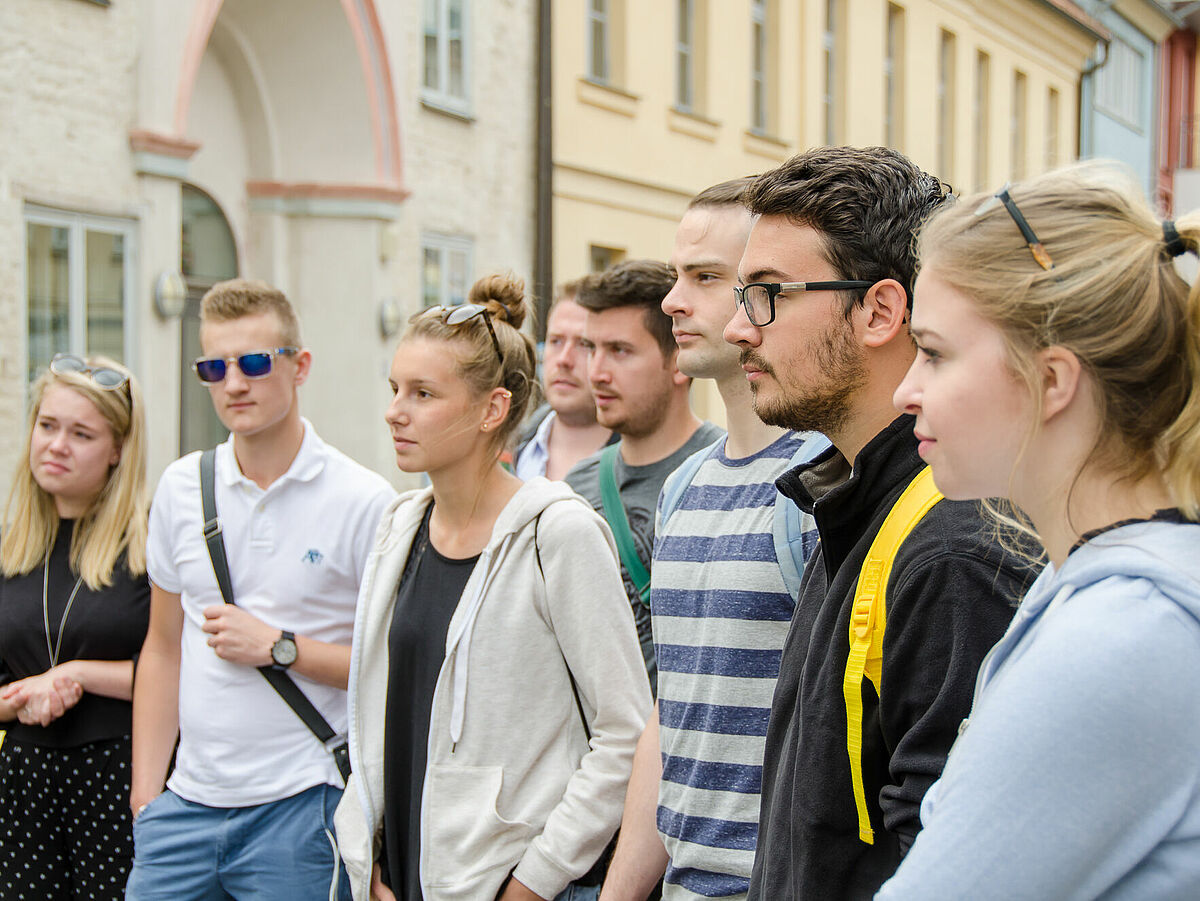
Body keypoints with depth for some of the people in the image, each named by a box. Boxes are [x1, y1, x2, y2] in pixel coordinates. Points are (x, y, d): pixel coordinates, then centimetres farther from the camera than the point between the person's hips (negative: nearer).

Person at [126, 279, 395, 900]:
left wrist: (279, 648, -14)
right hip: (188, 801, 4)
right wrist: (144, 794, 10)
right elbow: (162, 648, 14)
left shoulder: (363, 501, -7)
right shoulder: (181, 488, 7)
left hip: (302, 806, -4)